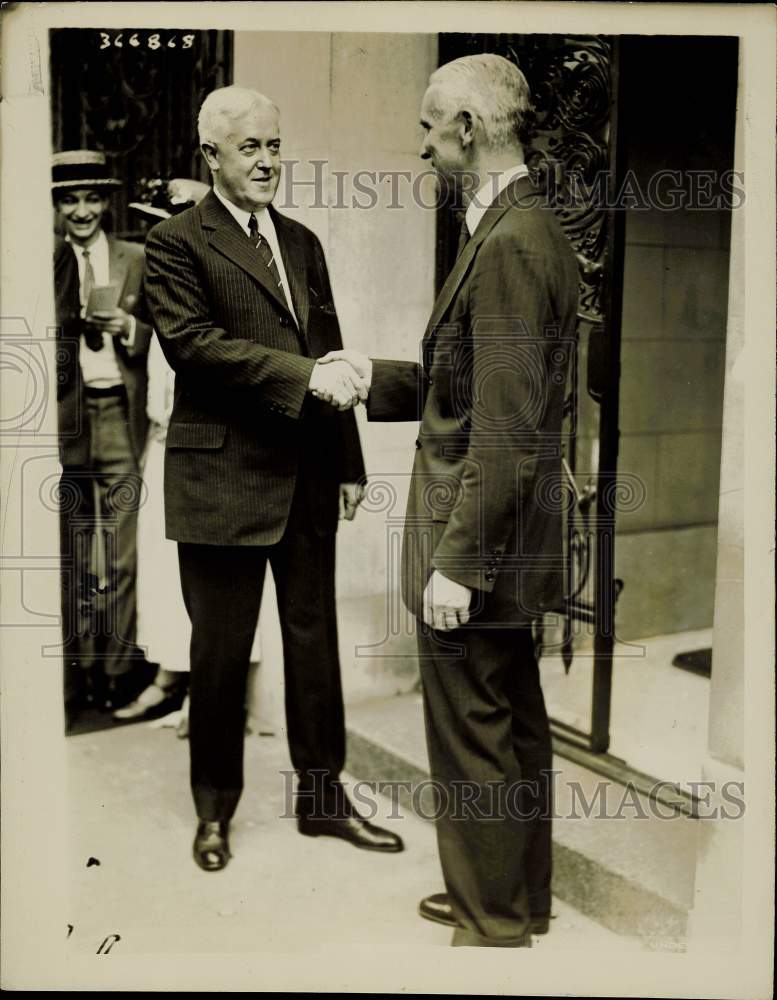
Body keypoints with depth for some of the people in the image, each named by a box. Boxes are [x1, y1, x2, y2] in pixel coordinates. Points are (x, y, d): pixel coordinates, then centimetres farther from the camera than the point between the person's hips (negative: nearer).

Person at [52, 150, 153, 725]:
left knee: (122, 554, 0)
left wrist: (128, 327, -11)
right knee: (71, 557, 7)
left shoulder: (137, 261, 7)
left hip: (119, 414, -1)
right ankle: (78, 669, 16)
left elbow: (163, 339, 7)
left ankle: (120, 670, 9)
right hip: (62, 418, 1)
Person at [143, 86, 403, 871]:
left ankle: (323, 797, 27)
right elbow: (191, 342, -17)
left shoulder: (302, 243, 15)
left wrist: (348, 462, 11)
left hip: (308, 478, 6)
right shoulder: (176, 242, -4)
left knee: (315, 642, 12)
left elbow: (328, 355, 15)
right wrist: (305, 377, -23)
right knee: (220, 651, 7)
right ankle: (215, 808, 25)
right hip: (223, 478, -5)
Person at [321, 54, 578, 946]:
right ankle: (517, 898, 39)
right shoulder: (523, 229, 11)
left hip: (475, 544, -10)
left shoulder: (508, 245, -21)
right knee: (513, 728, 21)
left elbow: (506, 429, -24)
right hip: (509, 545, 10)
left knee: (472, 746, 5)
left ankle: (493, 928, 23)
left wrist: (457, 562, -21)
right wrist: (379, 378, 15)